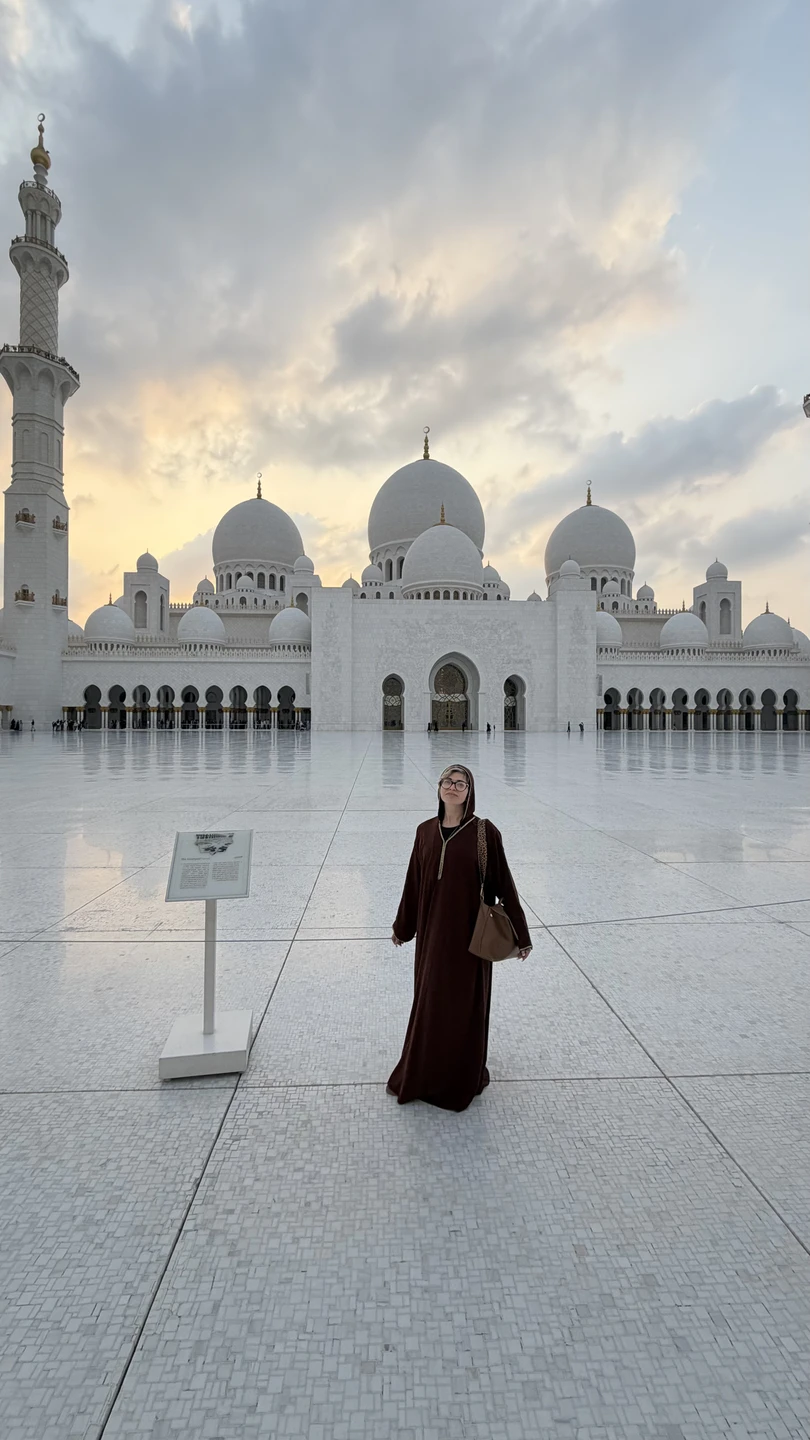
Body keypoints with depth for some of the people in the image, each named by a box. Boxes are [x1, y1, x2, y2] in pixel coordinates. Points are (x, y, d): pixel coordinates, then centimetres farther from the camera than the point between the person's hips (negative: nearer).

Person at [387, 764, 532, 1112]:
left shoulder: (484, 832, -11)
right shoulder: (426, 831, 1)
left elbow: (503, 882, -7)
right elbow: (414, 882, 10)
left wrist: (520, 935, -4)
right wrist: (402, 926, 18)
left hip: (469, 932, -4)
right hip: (432, 930, 4)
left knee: (465, 1004, 9)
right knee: (429, 1002, 16)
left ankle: (463, 1077, 31)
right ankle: (422, 1073, 37)